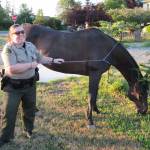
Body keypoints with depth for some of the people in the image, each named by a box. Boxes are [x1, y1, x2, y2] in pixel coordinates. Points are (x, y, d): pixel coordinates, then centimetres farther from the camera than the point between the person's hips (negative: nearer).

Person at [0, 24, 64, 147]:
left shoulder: (30, 46, 1)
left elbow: (40, 58, 18)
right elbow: (12, 69, -32)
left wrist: (53, 60, 12)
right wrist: (31, 64, -26)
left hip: (30, 84, 6)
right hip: (13, 86, -6)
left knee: (30, 109, 20)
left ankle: (29, 130, 42)